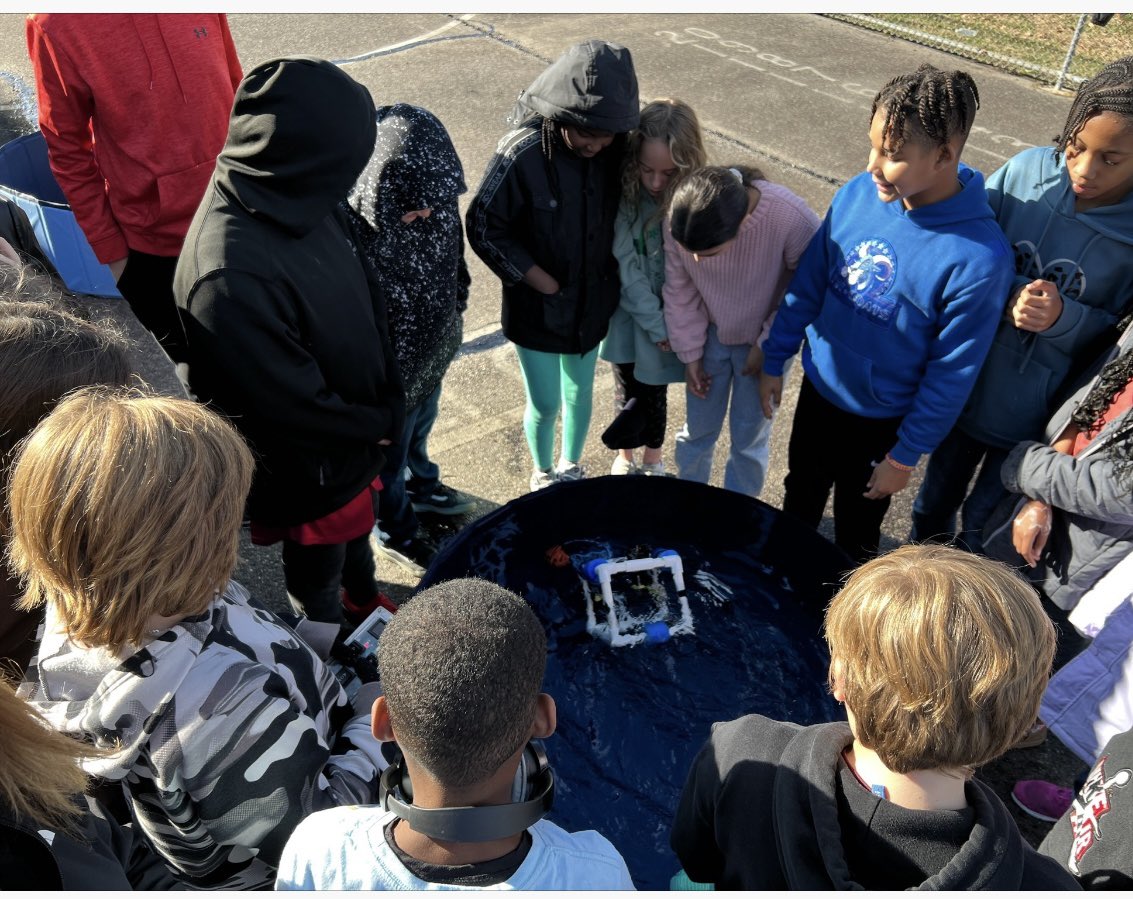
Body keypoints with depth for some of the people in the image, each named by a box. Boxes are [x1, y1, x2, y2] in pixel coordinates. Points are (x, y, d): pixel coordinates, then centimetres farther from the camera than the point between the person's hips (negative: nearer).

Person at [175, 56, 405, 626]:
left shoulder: (306, 202, -13)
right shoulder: (230, 279, -38)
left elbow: (365, 294, -2)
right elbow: (291, 403, -29)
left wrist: (390, 398, -10)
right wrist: (379, 424, -14)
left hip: (358, 429, 8)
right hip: (309, 467, -7)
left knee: (356, 527, 33)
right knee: (316, 580, 21)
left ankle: (363, 600, 62)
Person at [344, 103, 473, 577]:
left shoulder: (434, 197, -19)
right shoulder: (349, 231, -38)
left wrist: (454, 316, 13)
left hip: (433, 348, 6)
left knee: (420, 427, 33)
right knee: (388, 451, 21)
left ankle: (423, 485, 63)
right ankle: (397, 531, 48)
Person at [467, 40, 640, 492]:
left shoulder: (614, 150, -12)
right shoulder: (522, 154, -25)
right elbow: (484, 227, -16)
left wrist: (610, 278, -4)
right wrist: (542, 282, -18)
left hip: (590, 304, 4)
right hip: (537, 308, -4)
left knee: (579, 395, 21)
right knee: (544, 405, 10)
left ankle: (571, 467, 48)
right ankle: (543, 475, 40)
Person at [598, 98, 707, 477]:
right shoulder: (623, 191, -18)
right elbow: (625, 264, -15)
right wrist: (654, 324, -14)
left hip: (672, 316, -1)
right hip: (628, 312, 1)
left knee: (654, 392, 13)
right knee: (627, 390, 17)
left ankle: (653, 460, 42)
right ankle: (625, 457, 44)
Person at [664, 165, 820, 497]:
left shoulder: (793, 219, -36)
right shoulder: (679, 219, -26)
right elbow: (680, 290, -9)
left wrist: (768, 346, -14)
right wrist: (690, 354, -3)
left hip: (764, 341, -2)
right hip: (710, 334, 2)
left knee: (748, 437, 11)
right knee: (697, 429, 15)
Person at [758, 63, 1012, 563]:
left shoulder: (979, 259, -28)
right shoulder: (857, 194, -14)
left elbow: (953, 372, -19)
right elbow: (808, 283, -2)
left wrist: (905, 456, -12)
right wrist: (774, 359, 4)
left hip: (882, 422, -4)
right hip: (818, 386, 5)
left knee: (855, 532, 19)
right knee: (799, 499, 28)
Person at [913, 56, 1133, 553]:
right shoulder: (1027, 170, -13)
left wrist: (1063, 318, -28)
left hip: (1036, 418, -2)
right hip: (964, 387, 3)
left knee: (984, 523, 17)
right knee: (935, 503, 24)